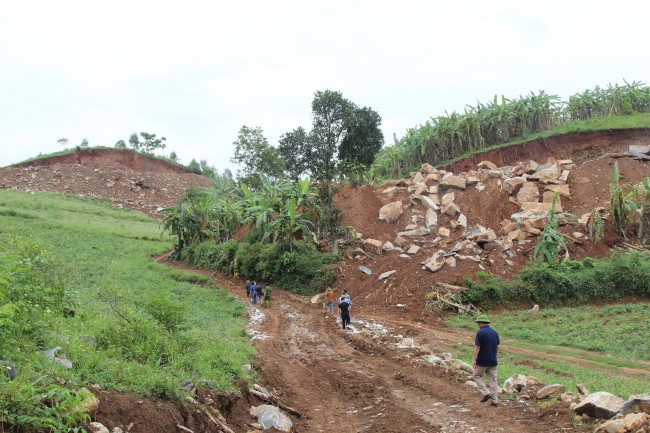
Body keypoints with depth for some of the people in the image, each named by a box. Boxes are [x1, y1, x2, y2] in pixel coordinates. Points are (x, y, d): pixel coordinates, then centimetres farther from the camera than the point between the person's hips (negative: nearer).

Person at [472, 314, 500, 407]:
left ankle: (486, 393, 1)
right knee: (493, 380, 9)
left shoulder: (480, 332, -15)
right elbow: (497, 347, 12)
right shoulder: (495, 332, 6)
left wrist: (474, 360, -13)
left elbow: (477, 347, -17)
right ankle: (495, 400, 8)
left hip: (482, 361, -6)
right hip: (493, 361, 6)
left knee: (477, 376, 14)